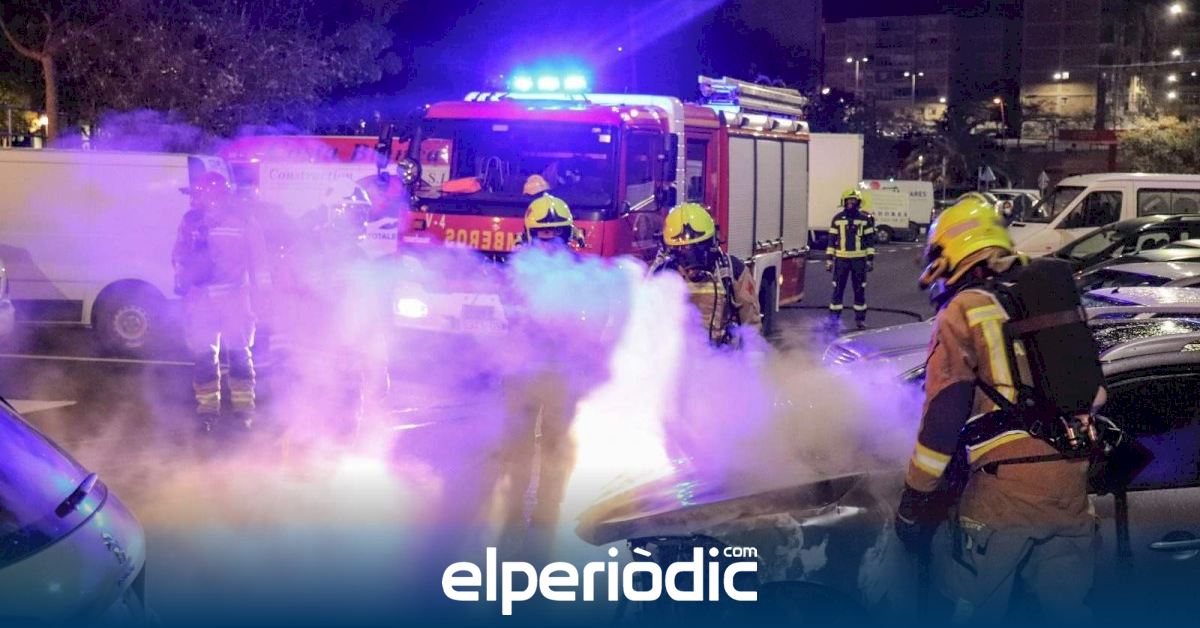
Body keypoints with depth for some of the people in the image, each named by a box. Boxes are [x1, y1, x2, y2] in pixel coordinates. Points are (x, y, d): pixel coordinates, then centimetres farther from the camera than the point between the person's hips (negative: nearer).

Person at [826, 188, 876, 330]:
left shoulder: (865, 218, 2)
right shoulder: (837, 218, 4)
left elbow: (870, 240, 3)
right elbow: (832, 240, 6)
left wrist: (870, 260, -1)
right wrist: (829, 260, 2)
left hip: (859, 260, 0)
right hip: (841, 259, 0)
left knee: (860, 290, 6)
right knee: (838, 289, 1)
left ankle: (860, 318, 14)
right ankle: (834, 318, 7)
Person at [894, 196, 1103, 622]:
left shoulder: (963, 310, -2)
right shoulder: (1055, 298, 18)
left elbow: (943, 415, -9)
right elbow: (1094, 394, 23)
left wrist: (914, 502, -5)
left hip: (1002, 491, -6)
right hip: (1071, 490, 6)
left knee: (978, 613, 6)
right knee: (1067, 609, 17)